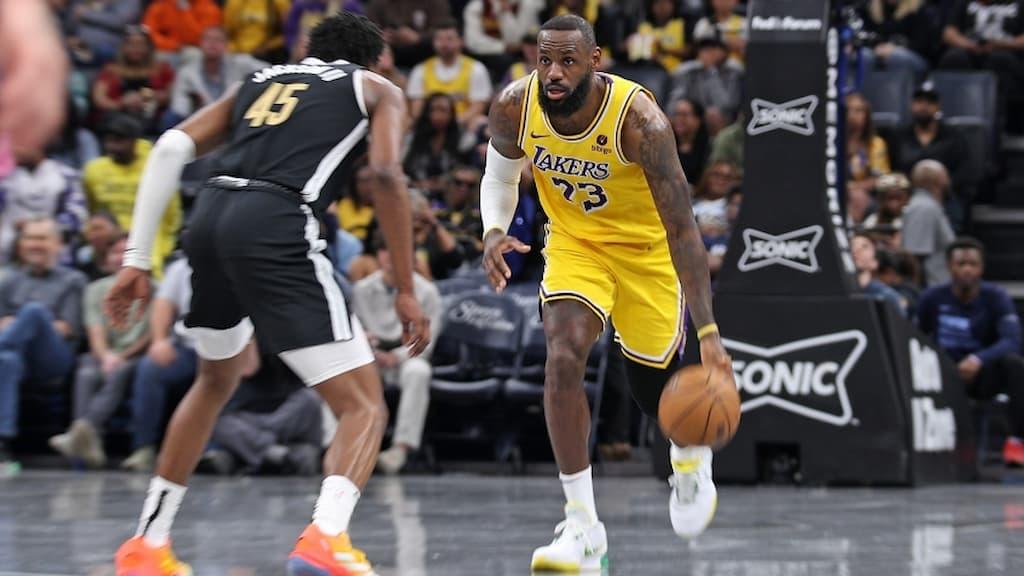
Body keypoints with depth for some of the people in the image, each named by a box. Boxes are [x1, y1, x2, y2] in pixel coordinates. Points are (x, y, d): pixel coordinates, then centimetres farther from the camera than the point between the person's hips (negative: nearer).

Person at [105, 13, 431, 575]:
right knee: (364, 407, 1)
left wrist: (137, 257, 14)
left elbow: (171, 147, 16)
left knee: (216, 380, 32)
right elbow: (385, 173, 0)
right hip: (277, 228, -5)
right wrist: (405, 291, 1)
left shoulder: (260, 80, 31)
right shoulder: (377, 90, 20)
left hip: (209, 219, 5)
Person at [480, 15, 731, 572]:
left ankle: (692, 457, 48)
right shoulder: (515, 107, -22)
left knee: (653, 383, 9)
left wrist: (708, 331, -38)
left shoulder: (638, 119, -34)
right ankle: (582, 526, -19)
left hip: (644, 247, -2)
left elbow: (681, 228, -33)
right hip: (574, 241, 2)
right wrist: (493, 231, -21)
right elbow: (499, 176, 2)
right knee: (563, 357, -23)